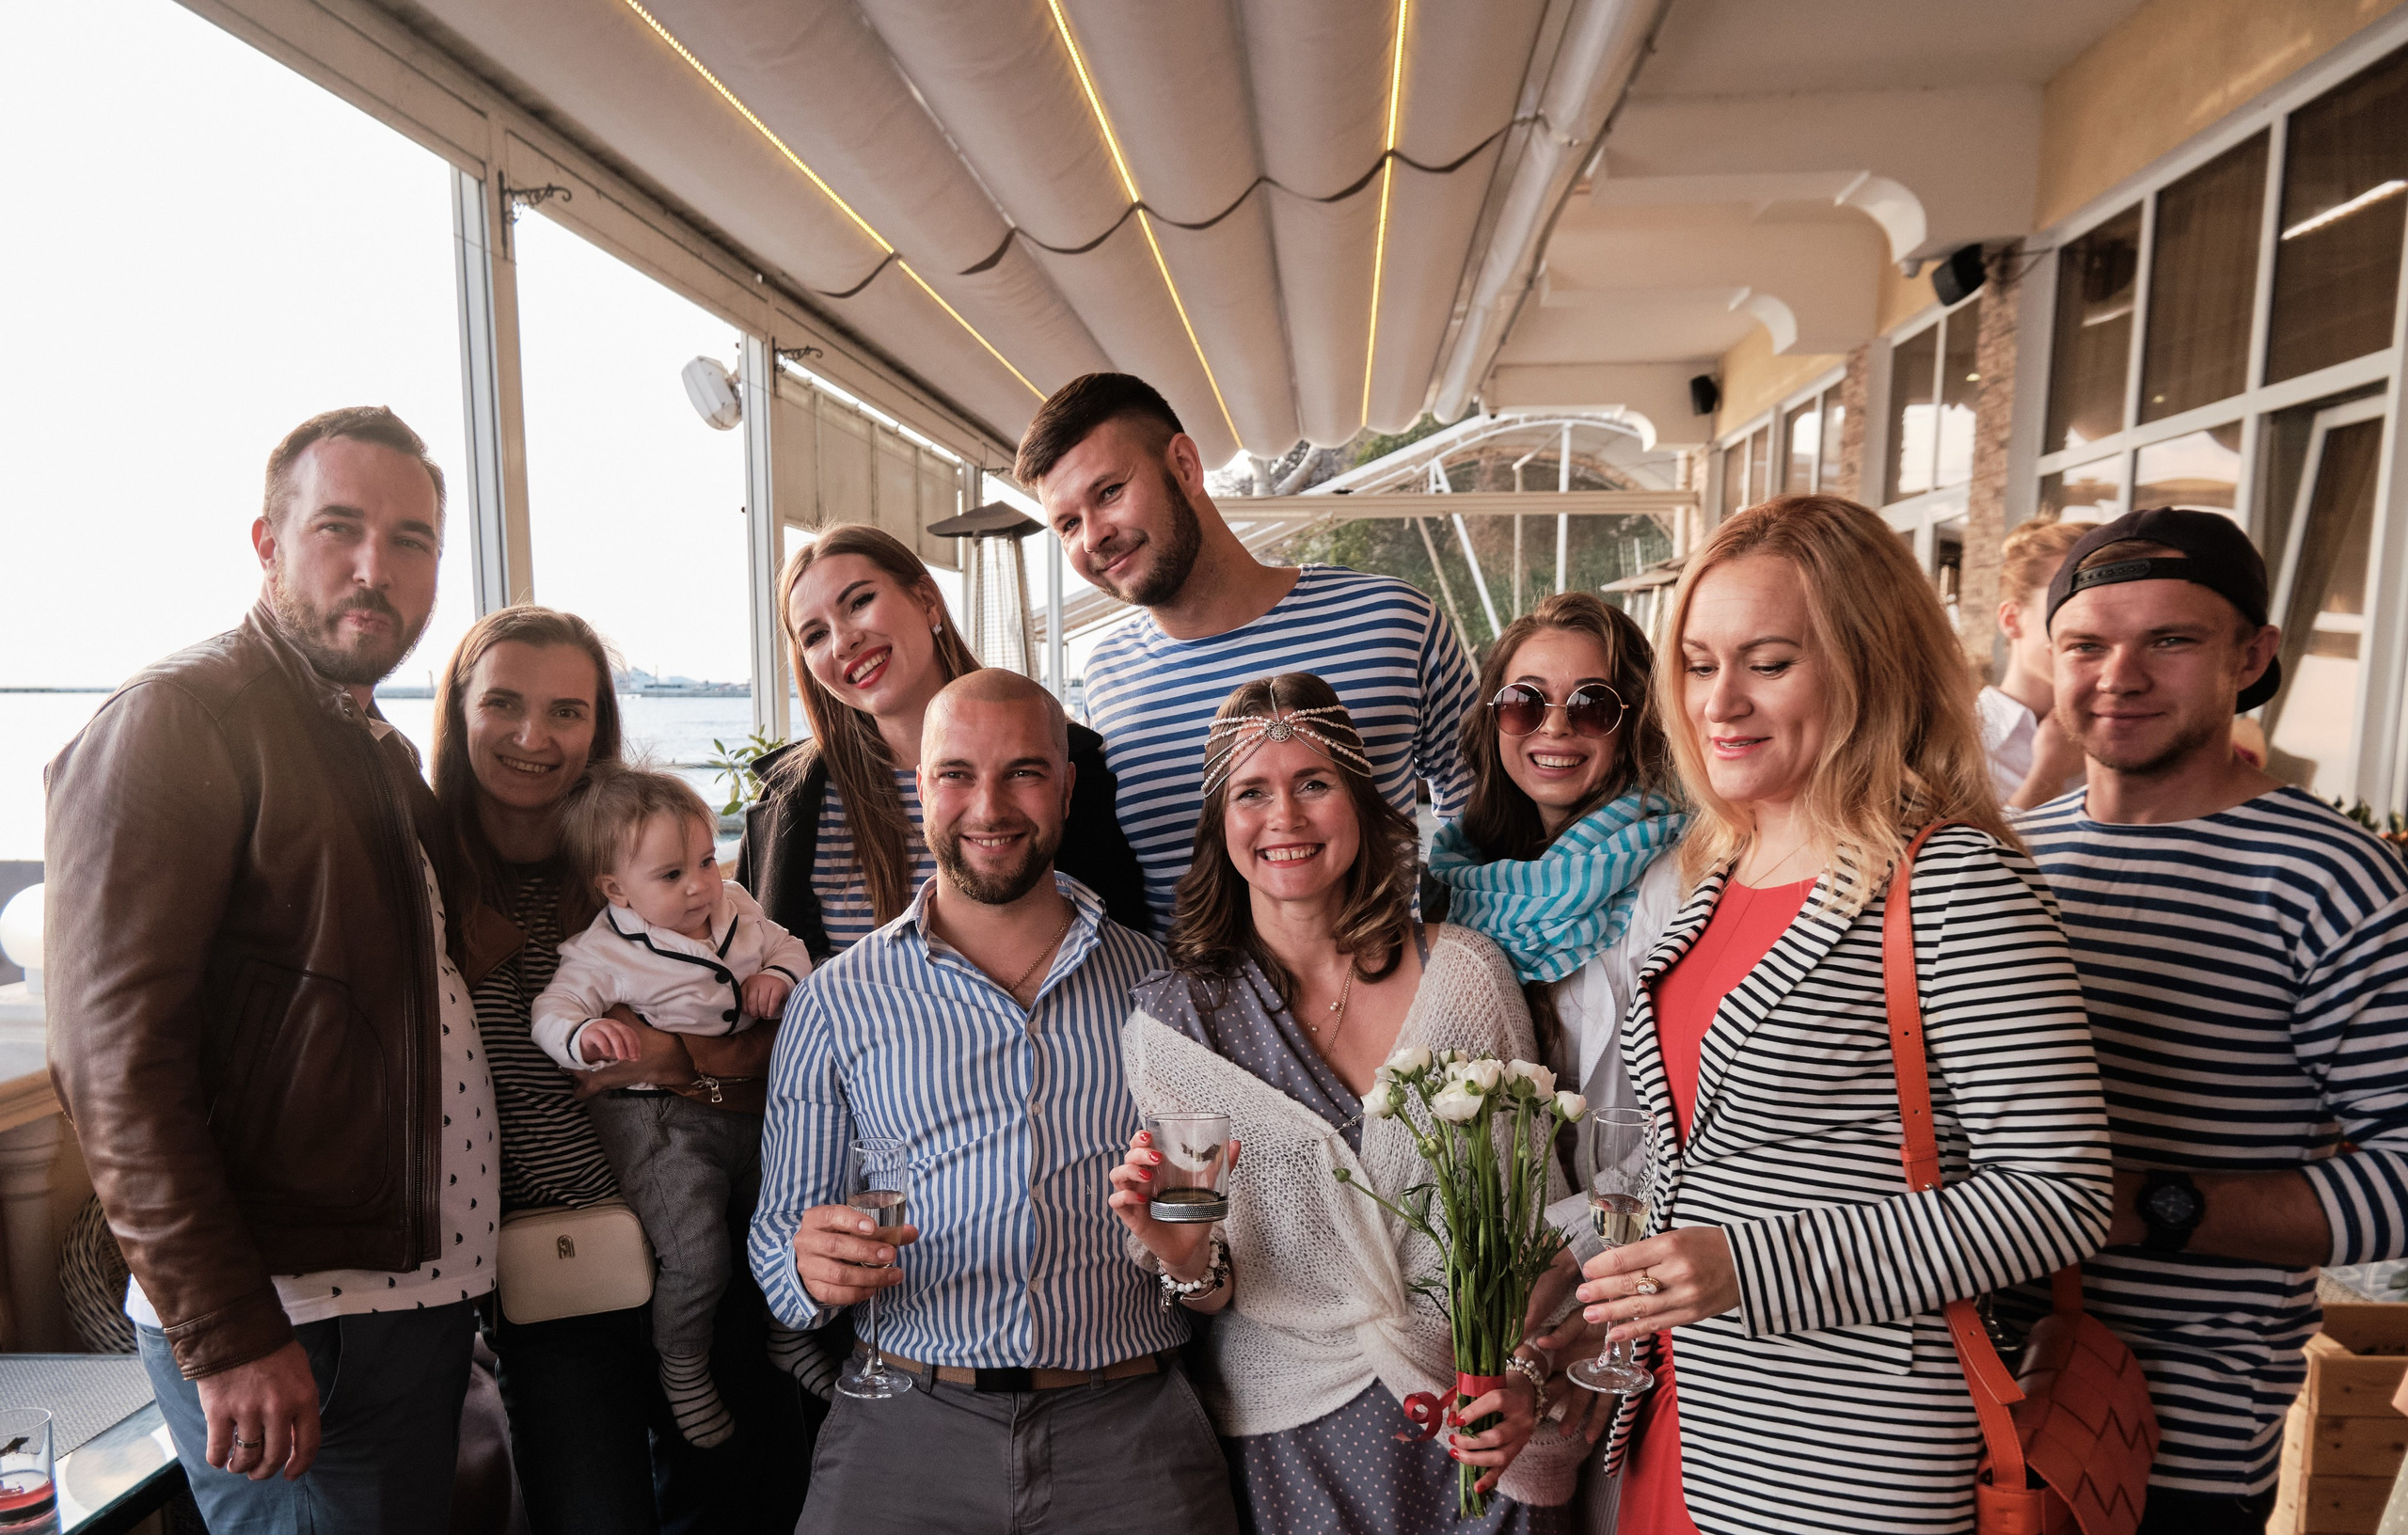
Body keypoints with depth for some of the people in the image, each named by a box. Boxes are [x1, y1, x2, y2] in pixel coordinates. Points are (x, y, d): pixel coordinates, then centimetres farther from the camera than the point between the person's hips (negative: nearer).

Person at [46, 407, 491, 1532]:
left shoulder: (389, 755, 14)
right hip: (275, 1319, -8)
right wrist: (225, 1332, -20)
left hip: (423, 1289, 8)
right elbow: (113, 1051, -18)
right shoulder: (173, 718, -11)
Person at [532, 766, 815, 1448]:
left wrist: (780, 974, -6)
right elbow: (552, 1011, -14)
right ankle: (683, 1371, 15)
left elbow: (786, 944, 18)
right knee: (697, 1257, -15)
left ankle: (788, 1335, 37)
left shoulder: (737, 908, 5)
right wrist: (584, 1034, -37)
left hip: (748, 1104, 6)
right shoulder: (605, 951, -10)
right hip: (661, 1122, -6)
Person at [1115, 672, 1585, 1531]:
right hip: (1290, 1446, 0)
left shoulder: (1467, 973, -9)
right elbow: (1215, 1296, -4)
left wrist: (1525, 1375, -11)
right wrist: (1185, 1260, -25)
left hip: (1479, 1428, 1)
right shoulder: (1174, 1021, -10)